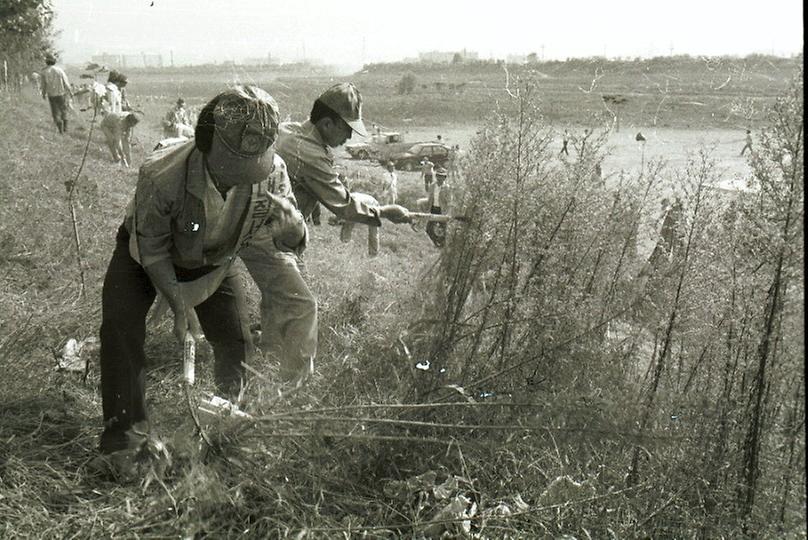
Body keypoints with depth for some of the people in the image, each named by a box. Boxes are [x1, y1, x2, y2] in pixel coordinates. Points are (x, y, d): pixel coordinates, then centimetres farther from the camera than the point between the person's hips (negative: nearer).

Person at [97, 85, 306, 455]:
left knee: (236, 343, 3)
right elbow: (152, 248, -24)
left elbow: (292, 243, -20)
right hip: (145, 257, -3)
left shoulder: (272, 173, -31)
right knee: (121, 329, -18)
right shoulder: (161, 177, -41)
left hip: (214, 263, 3)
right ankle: (124, 432, -1)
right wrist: (179, 305, -26)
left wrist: (289, 221, -44)